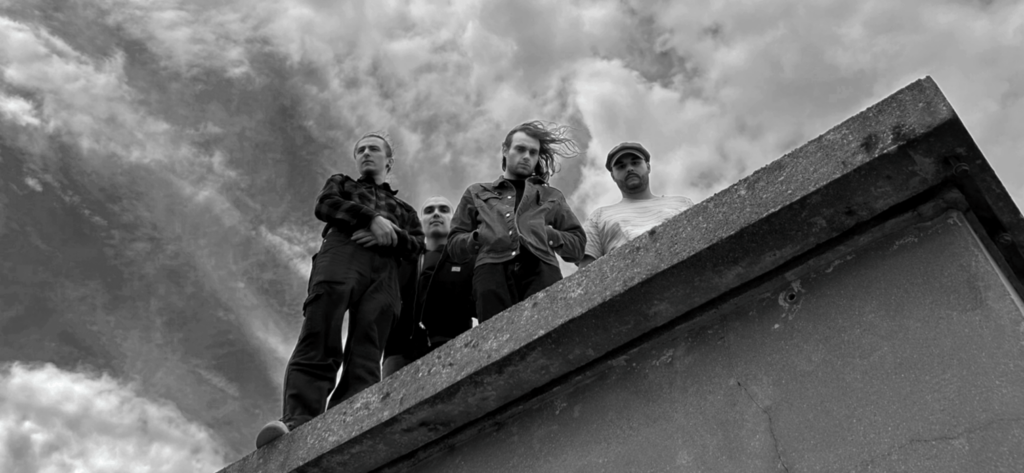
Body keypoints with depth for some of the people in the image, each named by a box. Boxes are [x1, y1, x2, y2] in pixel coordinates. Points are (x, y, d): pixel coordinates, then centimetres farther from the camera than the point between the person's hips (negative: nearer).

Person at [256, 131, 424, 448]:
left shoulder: (403, 209, 38)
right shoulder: (341, 184, 36)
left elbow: (417, 245, 17)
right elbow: (325, 206, 12)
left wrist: (388, 236, -4)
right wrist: (371, 218, -3)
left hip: (383, 274, 2)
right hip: (341, 254, -1)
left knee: (365, 359, -19)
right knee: (318, 344, -24)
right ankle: (298, 423, -37)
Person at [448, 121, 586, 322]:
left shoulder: (552, 197, 34)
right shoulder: (477, 193, 32)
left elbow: (578, 245, 23)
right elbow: (454, 246, 23)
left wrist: (548, 235, 4)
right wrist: (478, 237, 2)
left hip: (541, 270, 1)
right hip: (492, 270, 0)